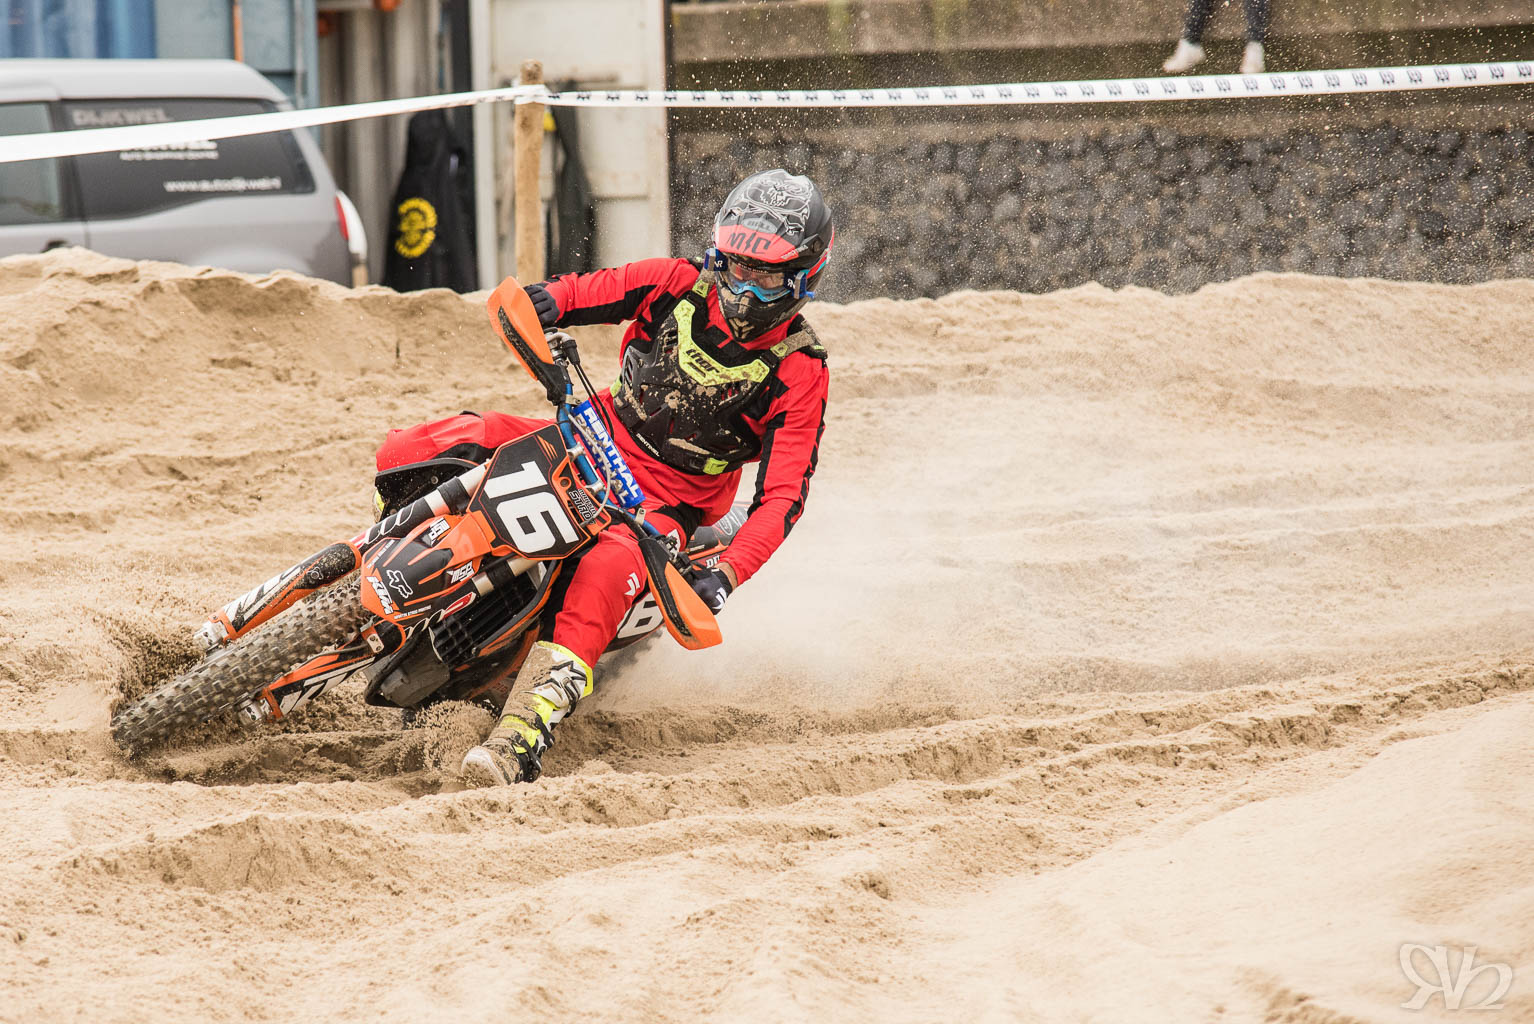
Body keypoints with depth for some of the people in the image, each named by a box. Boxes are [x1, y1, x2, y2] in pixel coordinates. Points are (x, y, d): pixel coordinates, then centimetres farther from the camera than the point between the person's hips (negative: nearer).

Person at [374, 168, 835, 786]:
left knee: (602, 578, -41)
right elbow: (571, 294, 0)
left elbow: (782, 497, -17)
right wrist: (538, 305, -27)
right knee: (409, 454, -14)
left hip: (668, 502, -4)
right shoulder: (679, 285, -2)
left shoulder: (800, 373, -11)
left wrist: (726, 577, -33)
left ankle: (523, 739, -52)